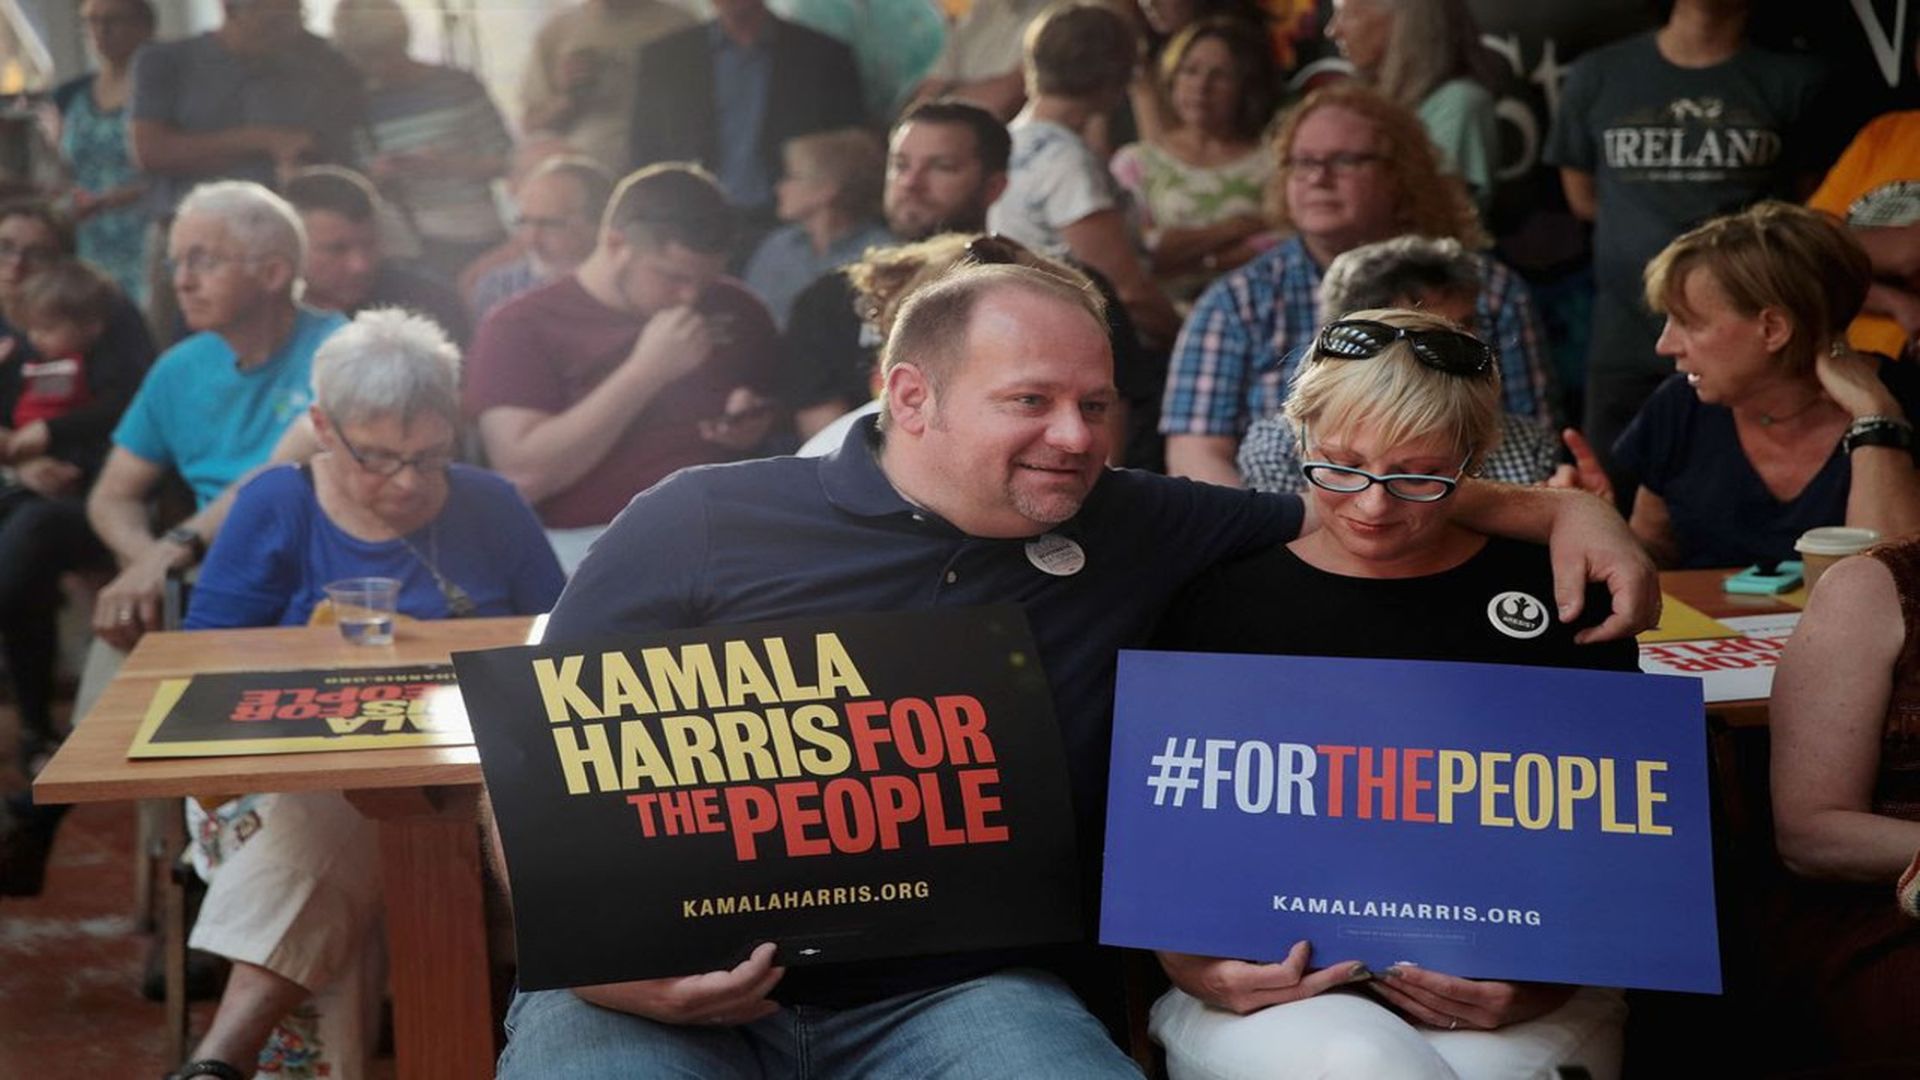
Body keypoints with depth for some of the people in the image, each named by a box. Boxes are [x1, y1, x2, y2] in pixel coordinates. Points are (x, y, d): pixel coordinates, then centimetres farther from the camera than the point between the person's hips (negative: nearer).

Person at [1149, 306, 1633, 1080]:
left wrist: (1546, 981, -8)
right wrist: (1188, 963, -8)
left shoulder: (1555, 596, 10)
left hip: (1504, 1001, 1)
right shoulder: (1221, 595, 9)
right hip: (1274, 987, 0)